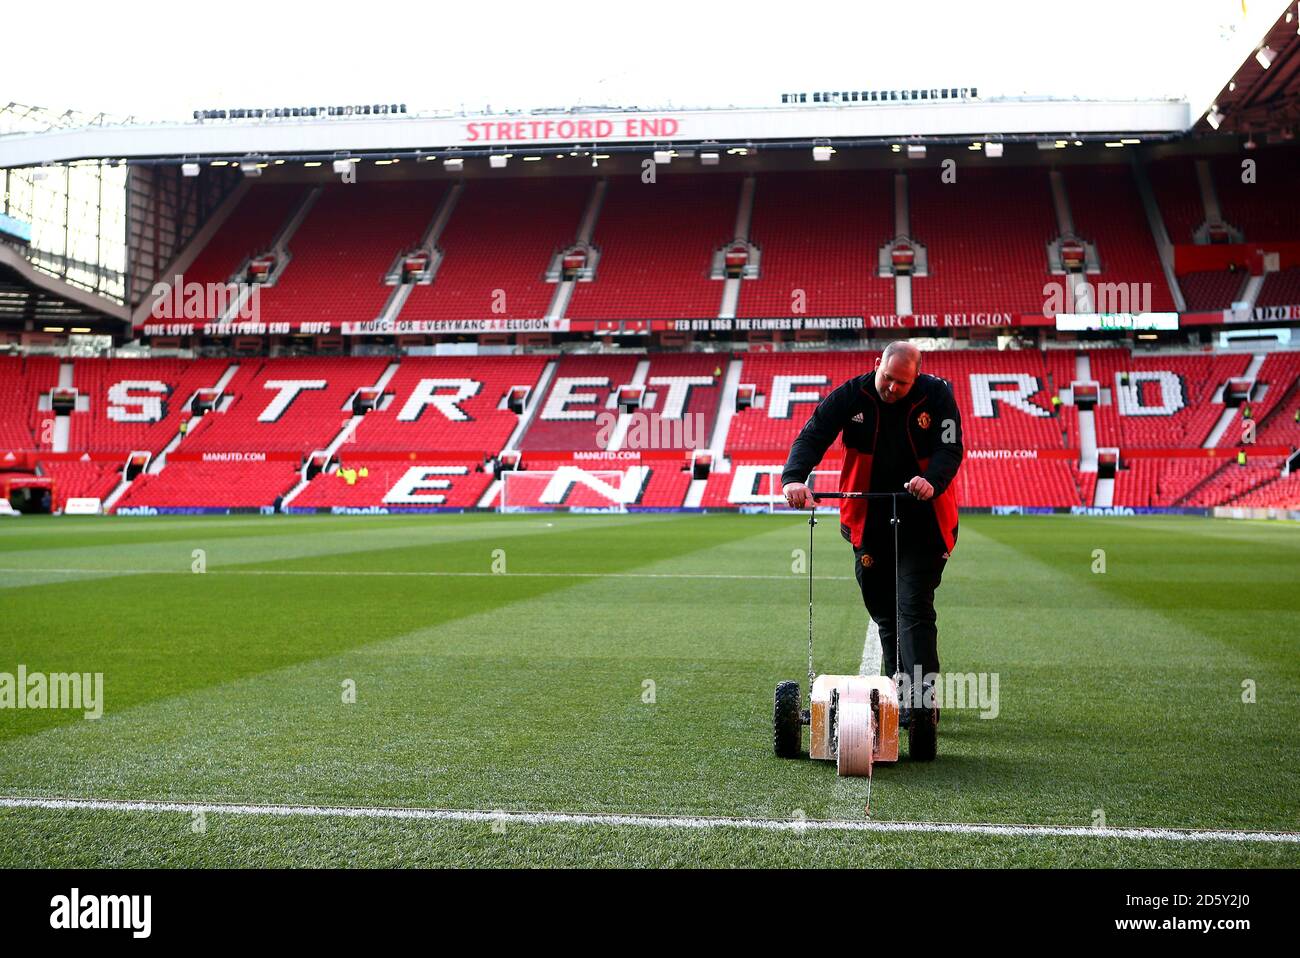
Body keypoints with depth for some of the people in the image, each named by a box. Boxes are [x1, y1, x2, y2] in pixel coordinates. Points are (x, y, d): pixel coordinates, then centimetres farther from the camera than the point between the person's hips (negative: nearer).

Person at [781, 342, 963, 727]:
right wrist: (794, 477, -33)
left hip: (923, 524, -3)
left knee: (915, 609, -12)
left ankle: (921, 702, -12)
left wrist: (932, 481, -35)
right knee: (884, 613, 10)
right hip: (870, 522, 3)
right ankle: (900, 692, 22)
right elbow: (813, 435, -14)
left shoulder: (938, 396, -7)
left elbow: (950, 449, -13)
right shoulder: (851, 396, -5)